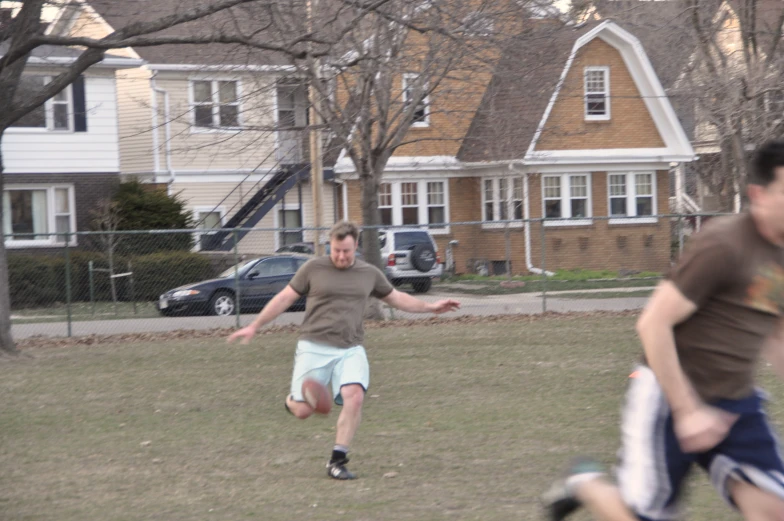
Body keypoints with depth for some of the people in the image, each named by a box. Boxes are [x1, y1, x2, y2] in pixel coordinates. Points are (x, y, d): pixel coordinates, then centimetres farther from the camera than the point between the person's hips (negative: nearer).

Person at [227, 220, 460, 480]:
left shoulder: (370, 273, 11)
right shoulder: (313, 268, 2)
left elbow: (396, 298, 25)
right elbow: (284, 298, 6)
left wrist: (431, 307, 21)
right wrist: (254, 327, 5)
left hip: (351, 349, 2)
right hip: (314, 347, -2)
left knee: (354, 396, -23)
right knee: (303, 410, -6)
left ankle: (337, 461, -12)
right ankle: (292, 399, 34)